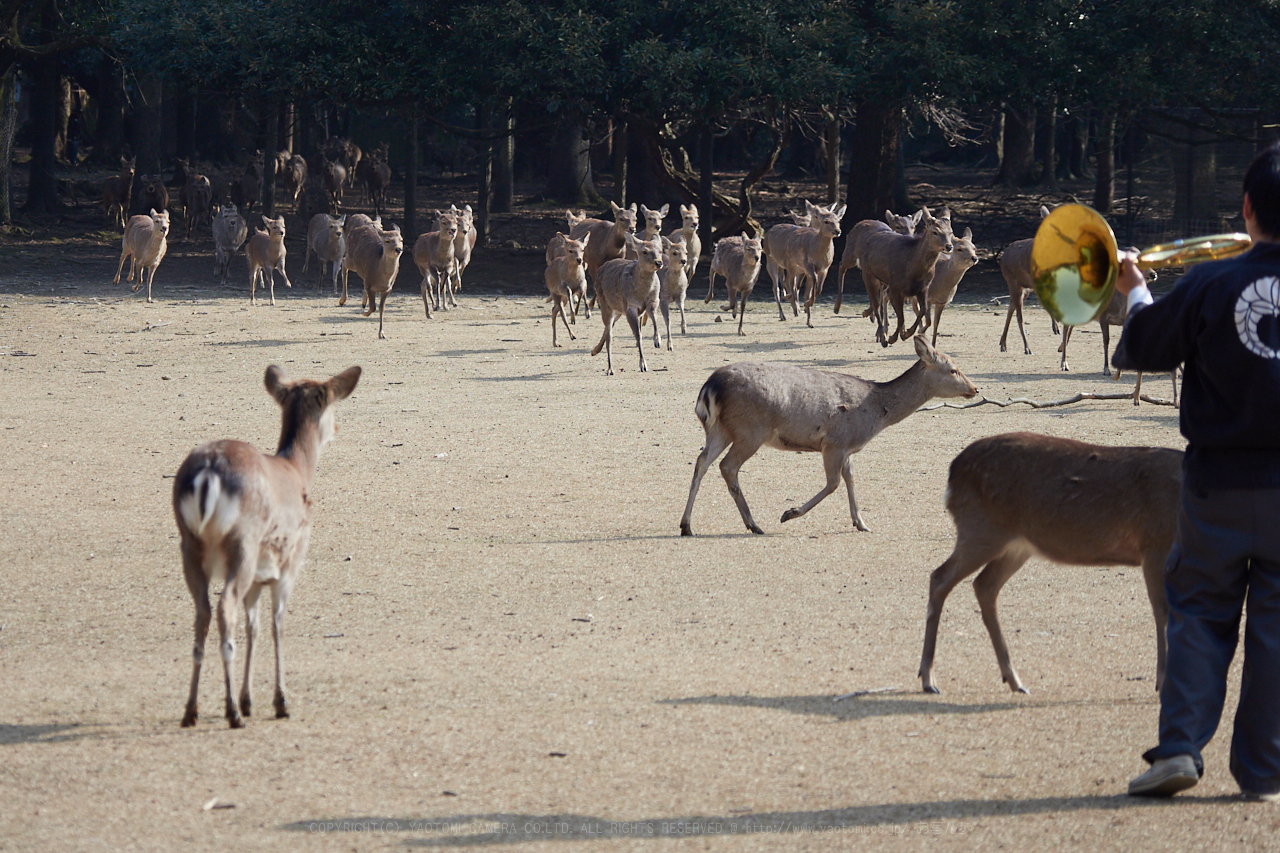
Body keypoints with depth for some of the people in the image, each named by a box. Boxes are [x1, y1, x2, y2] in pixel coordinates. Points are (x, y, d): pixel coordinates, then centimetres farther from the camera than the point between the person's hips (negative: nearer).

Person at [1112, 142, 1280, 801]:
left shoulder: (1209, 286, -11)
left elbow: (1139, 351, 1)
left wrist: (1136, 294, 19)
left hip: (1219, 483, -1)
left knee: (1199, 611, 11)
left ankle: (1180, 745, -2)